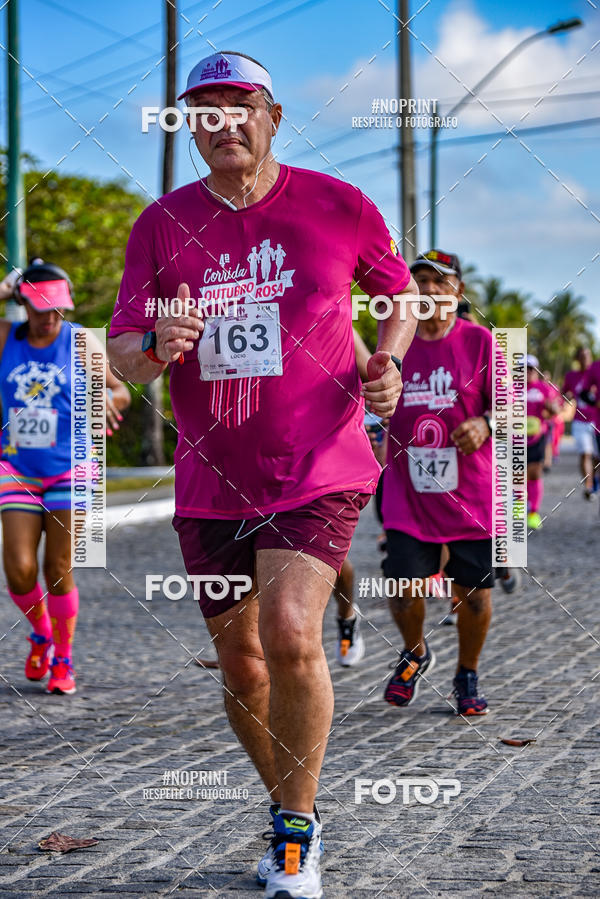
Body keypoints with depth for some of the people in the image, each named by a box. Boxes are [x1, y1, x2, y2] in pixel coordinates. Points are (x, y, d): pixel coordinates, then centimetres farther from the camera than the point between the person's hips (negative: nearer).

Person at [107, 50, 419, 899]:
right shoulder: (162, 224, 3)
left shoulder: (337, 206, -1)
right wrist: (155, 348, -24)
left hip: (318, 470, -3)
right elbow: (120, 350, 0)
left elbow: (399, 289, 16)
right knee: (241, 663, 11)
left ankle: (299, 828, -2)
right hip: (211, 482, 3)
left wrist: (388, 363, -4)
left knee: (291, 638, -21)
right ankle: (287, 812, 34)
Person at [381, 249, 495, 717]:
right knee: (405, 591, -7)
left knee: (474, 592, 3)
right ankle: (415, 653, 25)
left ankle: (467, 675, 27)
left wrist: (484, 425, -21)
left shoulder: (478, 341, -2)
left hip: (470, 493, -1)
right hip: (408, 495, 1)